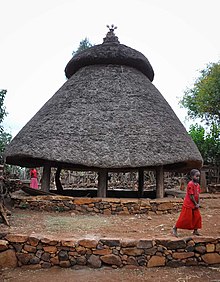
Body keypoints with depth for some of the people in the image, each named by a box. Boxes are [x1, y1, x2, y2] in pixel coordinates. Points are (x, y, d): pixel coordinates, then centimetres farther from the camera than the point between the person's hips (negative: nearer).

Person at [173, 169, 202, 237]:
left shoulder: (198, 185, 7)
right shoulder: (190, 184, -20)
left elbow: (198, 195, 9)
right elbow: (191, 196, -19)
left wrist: (198, 204, 0)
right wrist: (196, 204, -12)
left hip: (195, 205, 9)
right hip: (188, 205, -9)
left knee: (197, 217, 9)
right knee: (185, 218, -4)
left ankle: (195, 231, 23)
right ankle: (175, 228, 9)